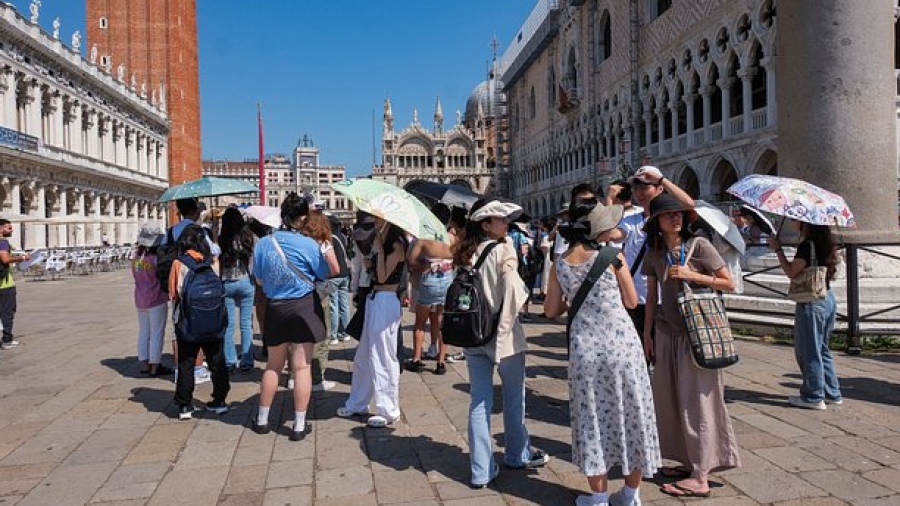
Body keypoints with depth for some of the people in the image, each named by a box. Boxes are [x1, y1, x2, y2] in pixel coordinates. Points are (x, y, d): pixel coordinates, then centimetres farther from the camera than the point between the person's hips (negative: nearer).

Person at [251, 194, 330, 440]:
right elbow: (326, 274, -2)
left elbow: (259, 280, 8)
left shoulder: (263, 243, -2)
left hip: (274, 308, 4)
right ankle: (300, 425, 9)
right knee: (302, 367, 3)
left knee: (273, 365, 18)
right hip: (303, 307, -3)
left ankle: (262, 420, 27)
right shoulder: (308, 245, -13)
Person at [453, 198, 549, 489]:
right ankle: (518, 455, 33)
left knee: (479, 401, 8)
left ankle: (481, 470, 13)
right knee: (513, 398, 15)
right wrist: (506, 326, -8)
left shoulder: (465, 254, 5)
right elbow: (513, 292, -19)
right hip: (502, 333, -5)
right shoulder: (503, 250, -12)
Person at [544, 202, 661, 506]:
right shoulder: (613, 257, -7)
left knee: (592, 419, 13)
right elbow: (632, 301, 2)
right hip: (622, 344, -2)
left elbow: (551, 311, 9)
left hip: (584, 348, 2)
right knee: (631, 415, 13)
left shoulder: (560, 264, 2)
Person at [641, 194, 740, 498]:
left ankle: (700, 478, 4)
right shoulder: (653, 253, 6)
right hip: (667, 333, 5)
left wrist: (690, 275, -15)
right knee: (670, 399, 6)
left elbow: (729, 284, -4)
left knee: (695, 399, -3)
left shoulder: (698, 245, -5)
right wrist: (647, 334, 11)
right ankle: (689, 461, 21)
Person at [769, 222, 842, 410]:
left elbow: (791, 272, -15)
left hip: (811, 302, -9)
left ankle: (814, 397, 9)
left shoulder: (807, 245, -18)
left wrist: (778, 249, -9)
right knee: (822, 348, 19)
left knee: (808, 350, 1)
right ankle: (832, 393, 26)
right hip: (828, 298, 9)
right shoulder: (825, 244, 9)